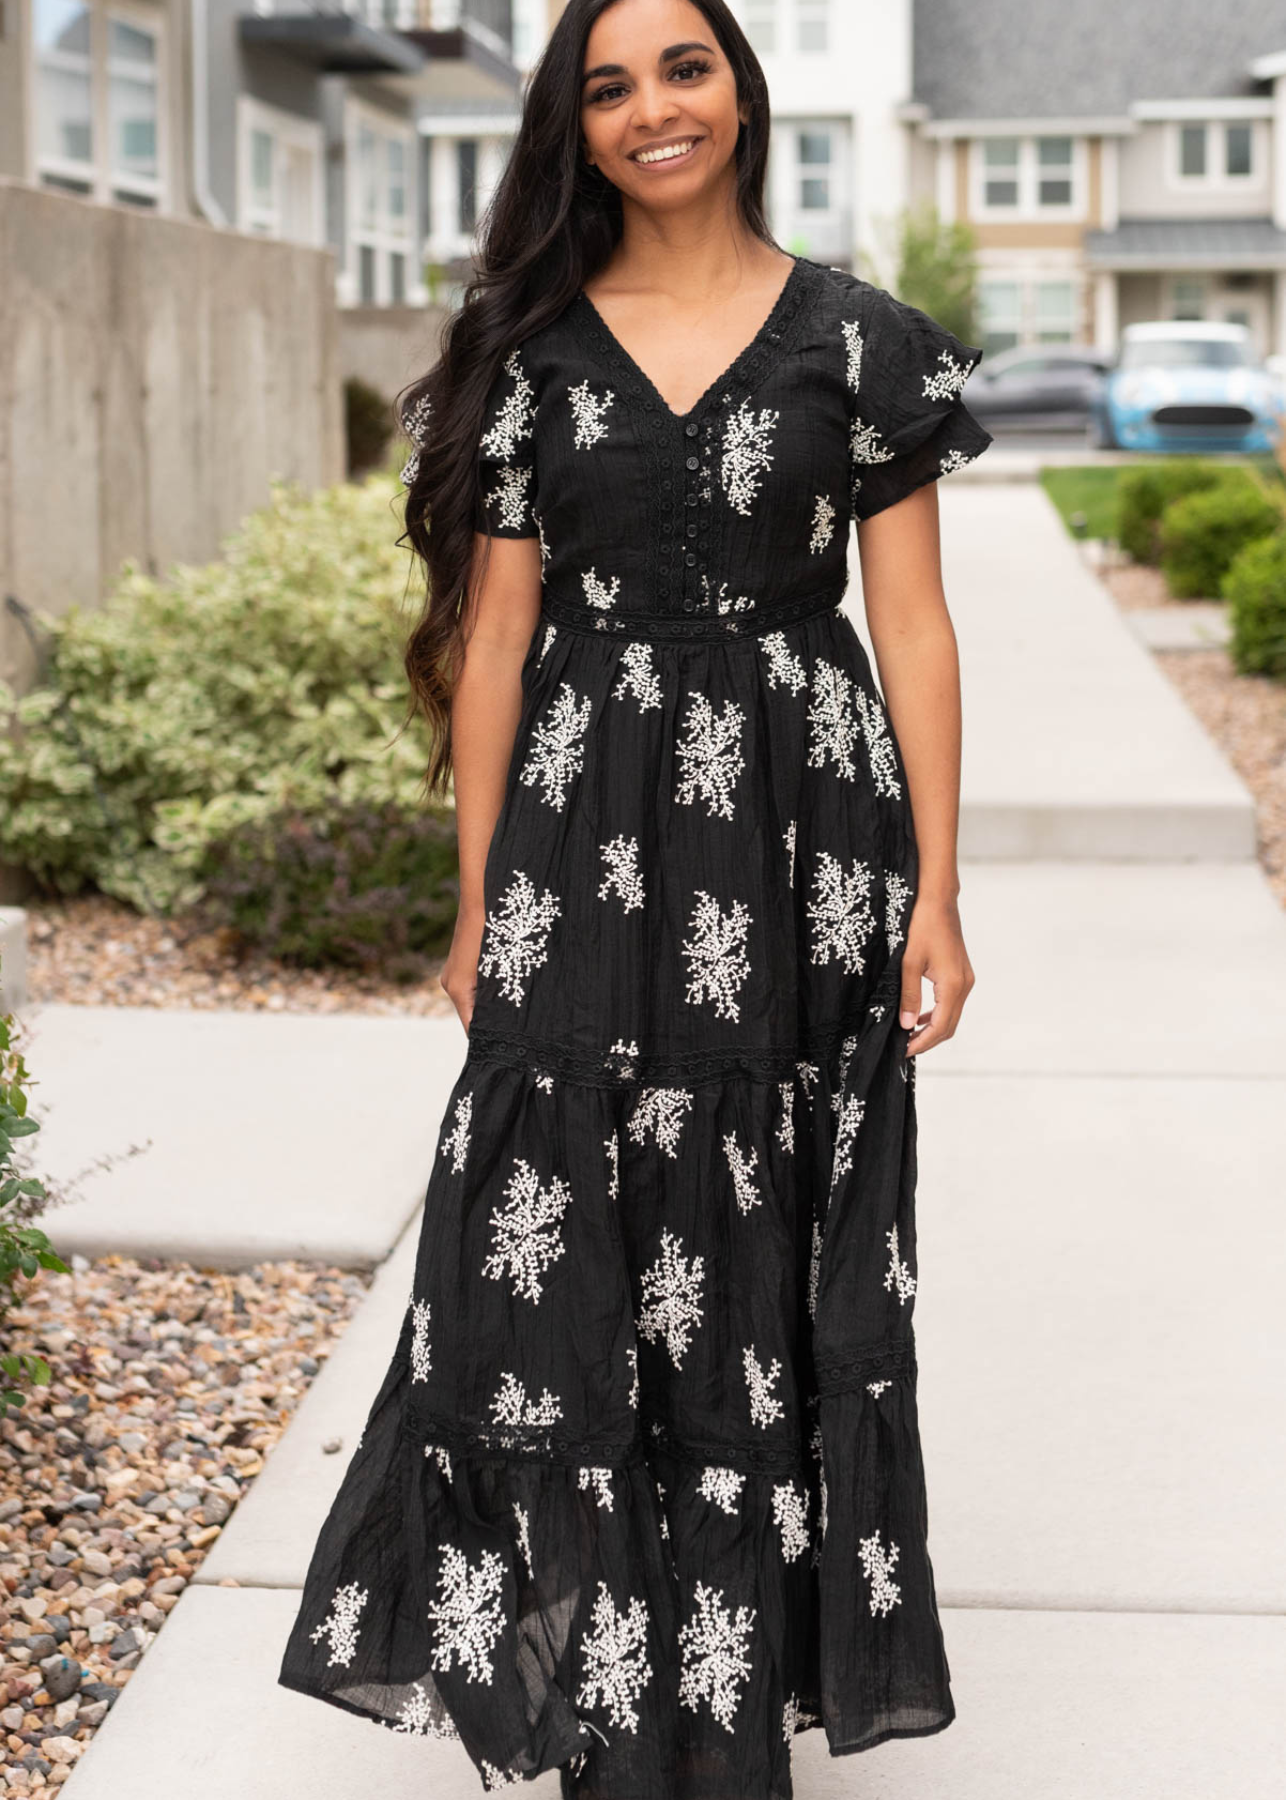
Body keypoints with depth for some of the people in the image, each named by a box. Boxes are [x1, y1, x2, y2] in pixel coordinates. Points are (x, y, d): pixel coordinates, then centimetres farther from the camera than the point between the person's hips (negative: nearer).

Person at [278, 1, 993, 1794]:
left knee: (769, 1268, 5)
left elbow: (913, 626, 2)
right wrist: (480, 901, 2)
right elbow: (494, 638, 6)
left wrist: (937, 893, -3)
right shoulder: (530, 352, 6)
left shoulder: (859, 339, 3)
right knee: (576, 1265, 0)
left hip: (799, 842, -1)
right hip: (587, 845, 1)